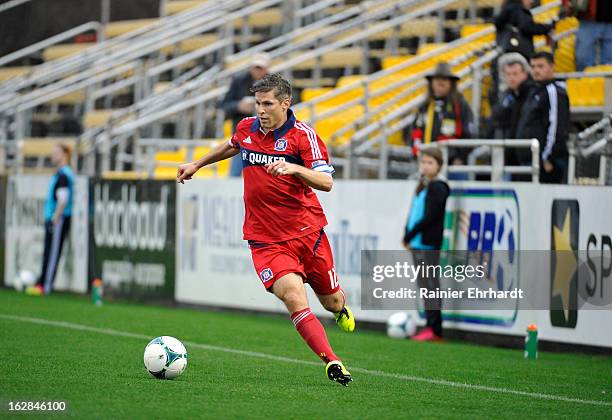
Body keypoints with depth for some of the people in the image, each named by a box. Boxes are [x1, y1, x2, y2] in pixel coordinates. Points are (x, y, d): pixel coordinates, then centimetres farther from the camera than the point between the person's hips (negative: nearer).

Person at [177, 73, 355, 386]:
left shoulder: (302, 134, -11)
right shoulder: (246, 128, 2)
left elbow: (326, 182, -20)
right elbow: (232, 146, 28)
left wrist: (293, 168, -36)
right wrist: (197, 164, 34)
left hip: (308, 232, -1)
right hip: (265, 239, 1)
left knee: (332, 301, 14)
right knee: (294, 298, -23)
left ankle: (341, 309, 53)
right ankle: (332, 363, -21)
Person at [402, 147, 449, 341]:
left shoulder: (438, 187, -10)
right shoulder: (422, 186, 17)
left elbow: (430, 217, -16)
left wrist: (410, 235, -12)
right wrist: (408, 236, 7)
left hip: (429, 244, -9)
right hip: (418, 243, 9)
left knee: (428, 283, -10)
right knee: (424, 283, 10)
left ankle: (434, 329, -10)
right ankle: (431, 326, 13)